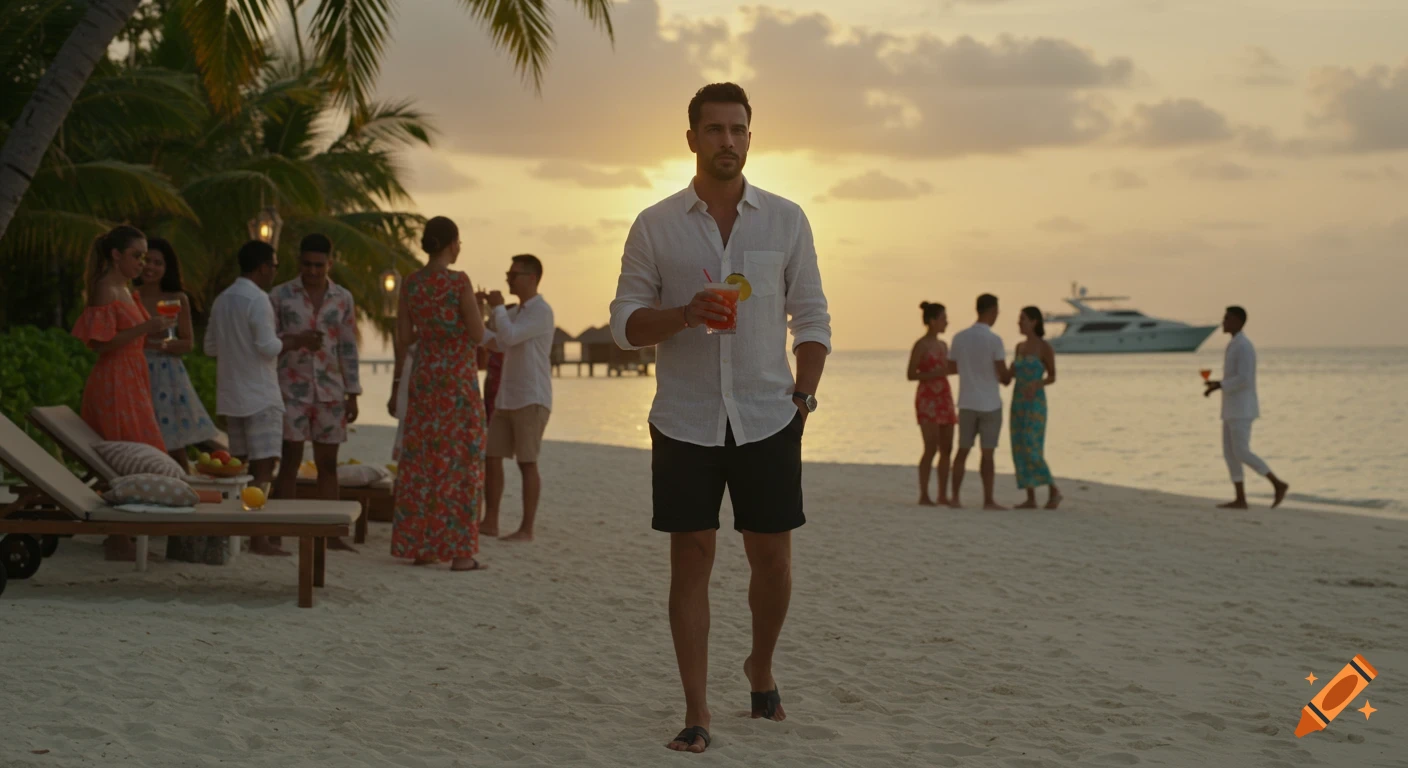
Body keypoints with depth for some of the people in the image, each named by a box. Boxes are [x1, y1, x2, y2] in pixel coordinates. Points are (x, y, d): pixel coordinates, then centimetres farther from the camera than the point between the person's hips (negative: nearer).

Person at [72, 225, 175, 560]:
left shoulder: (123, 290, 16)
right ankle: (117, 540, -9)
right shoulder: (106, 291, -12)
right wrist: (144, 328, -22)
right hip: (114, 382, -9)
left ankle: (119, 536, 10)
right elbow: (100, 343, -18)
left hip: (131, 381, 9)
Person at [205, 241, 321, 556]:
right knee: (263, 467, -7)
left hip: (230, 396, 8)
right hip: (259, 395, -8)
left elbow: (211, 347, 17)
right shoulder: (258, 300, -14)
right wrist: (297, 341, -4)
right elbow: (268, 347, -19)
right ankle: (258, 538, -10)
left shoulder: (222, 300, 12)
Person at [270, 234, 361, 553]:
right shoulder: (280, 296, 1)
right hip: (292, 390, -2)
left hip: (330, 392, 3)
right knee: (290, 461, -4)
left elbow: (348, 348, 10)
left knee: (328, 464, 5)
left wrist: (352, 394, 8)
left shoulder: (343, 299, 8)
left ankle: (331, 534, 8)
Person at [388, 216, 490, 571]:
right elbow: (477, 335, -10)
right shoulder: (459, 282, -12)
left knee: (421, 461, 10)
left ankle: (420, 546, 13)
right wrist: (474, 308, 8)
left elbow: (404, 337, 4)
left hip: (424, 378, 5)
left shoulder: (410, 283, 4)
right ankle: (459, 552, -1)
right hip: (458, 379, -5)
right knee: (460, 462, -1)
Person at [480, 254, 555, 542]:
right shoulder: (516, 312, 19)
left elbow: (509, 336, -20)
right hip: (507, 398, 9)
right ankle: (490, 522, 9)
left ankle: (527, 529, -1)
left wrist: (497, 307, -6)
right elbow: (497, 343, 22)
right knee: (492, 457, 5)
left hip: (531, 400, -9)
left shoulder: (541, 311, -9)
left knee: (527, 463, -5)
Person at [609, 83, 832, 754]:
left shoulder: (786, 220, 5)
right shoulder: (654, 226, 2)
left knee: (772, 559, 6)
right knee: (691, 560, -1)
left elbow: (812, 319, 8)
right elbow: (624, 324, 1)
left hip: (767, 420, 1)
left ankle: (761, 668, 33)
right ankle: (696, 715, 5)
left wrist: (803, 397, -3)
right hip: (685, 422, -1)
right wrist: (685, 314, -17)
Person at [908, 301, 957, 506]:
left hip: (944, 399, 8)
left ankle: (943, 495, 9)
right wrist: (937, 373, -20)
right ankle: (924, 495, -7)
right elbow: (911, 375, -12)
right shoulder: (920, 345, -7)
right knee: (931, 448, -12)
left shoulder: (943, 345, 15)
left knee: (947, 449, 4)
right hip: (927, 399, -8)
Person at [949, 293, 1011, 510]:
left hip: (967, 403, 4)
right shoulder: (994, 340, -13)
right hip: (990, 404, -4)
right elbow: (1004, 378, -10)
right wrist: (1011, 372, 12)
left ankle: (955, 498, 10)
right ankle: (988, 500, 3)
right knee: (987, 453, 0)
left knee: (963, 451, 10)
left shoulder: (959, 338, 1)